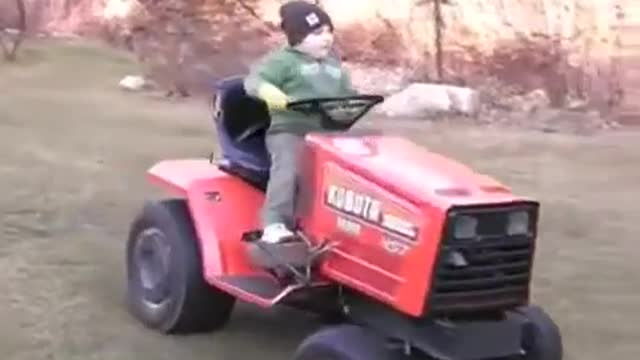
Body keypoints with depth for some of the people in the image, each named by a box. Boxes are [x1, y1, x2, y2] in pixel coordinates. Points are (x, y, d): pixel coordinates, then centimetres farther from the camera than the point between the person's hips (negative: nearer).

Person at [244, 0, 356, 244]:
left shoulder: (334, 64, 24)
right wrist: (268, 91, -34)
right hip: (289, 130, -6)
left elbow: (347, 94, 29)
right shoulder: (283, 60, 2)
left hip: (327, 134, 6)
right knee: (288, 166, -31)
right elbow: (254, 80, -10)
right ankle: (275, 225, -33)